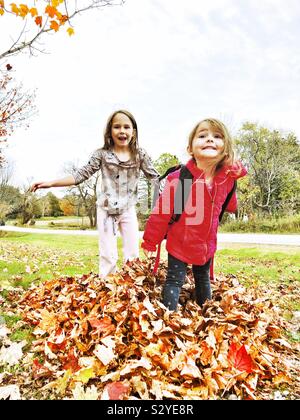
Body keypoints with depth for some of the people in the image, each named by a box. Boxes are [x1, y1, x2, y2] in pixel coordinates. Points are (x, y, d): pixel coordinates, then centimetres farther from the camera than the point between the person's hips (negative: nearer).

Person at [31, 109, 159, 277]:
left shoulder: (140, 154, -3)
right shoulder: (102, 154, -6)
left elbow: (156, 177, 0)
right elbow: (81, 175, -7)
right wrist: (51, 183, -13)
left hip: (128, 210, 2)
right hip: (106, 210, -1)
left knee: (133, 254, 7)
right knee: (108, 256, 2)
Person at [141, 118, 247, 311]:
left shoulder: (227, 178, -11)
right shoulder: (179, 179, -24)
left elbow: (230, 205, 11)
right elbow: (161, 213, -17)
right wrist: (150, 242, -8)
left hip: (207, 245, 5)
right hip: (179, 244, -5)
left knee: (203, 280, 24)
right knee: (174, 281, 3)